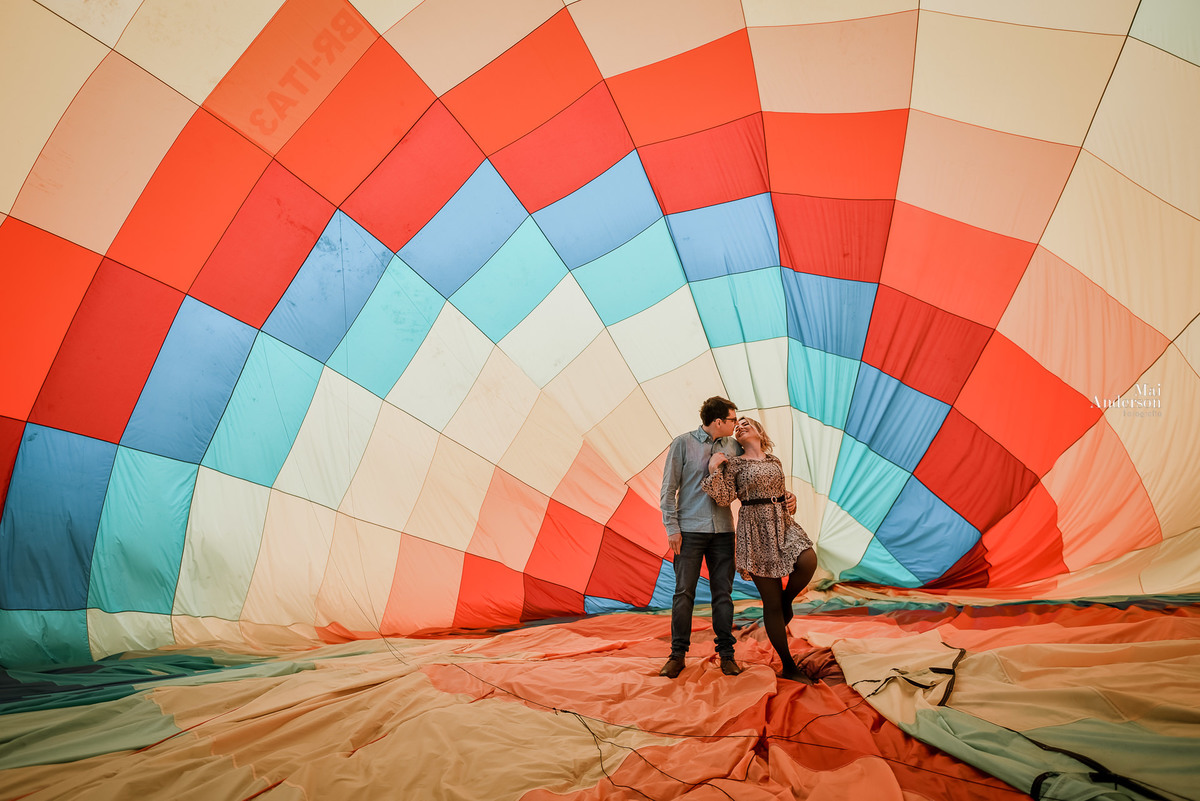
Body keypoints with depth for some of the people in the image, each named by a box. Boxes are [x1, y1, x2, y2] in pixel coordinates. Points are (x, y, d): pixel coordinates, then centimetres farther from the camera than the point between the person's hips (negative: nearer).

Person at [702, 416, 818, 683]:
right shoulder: (733, 463, 2)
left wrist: (792, 503, 9)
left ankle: (787, 600, 4)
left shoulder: (775, 461, 15)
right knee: (771, 602, -2)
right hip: (756, 528, -4)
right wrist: (714, 469, -15)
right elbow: (724, 498, -8)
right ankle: (788, 666, 10)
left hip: (783, 523, 4)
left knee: (808, 560, -29)